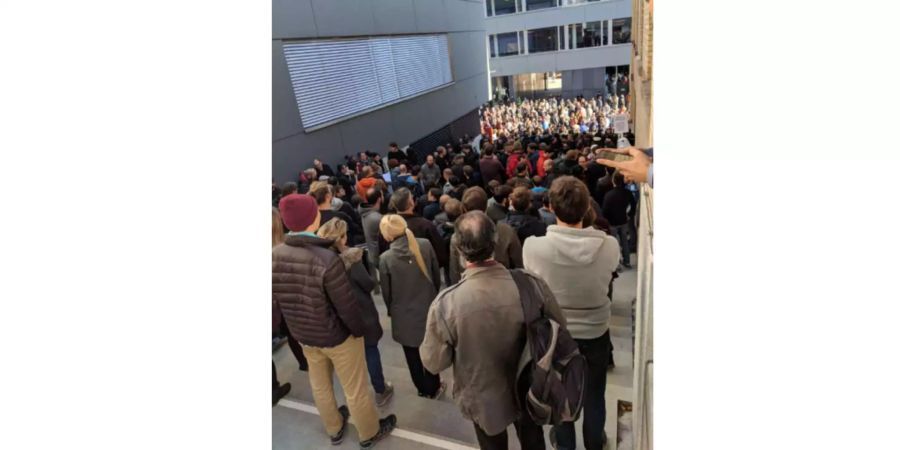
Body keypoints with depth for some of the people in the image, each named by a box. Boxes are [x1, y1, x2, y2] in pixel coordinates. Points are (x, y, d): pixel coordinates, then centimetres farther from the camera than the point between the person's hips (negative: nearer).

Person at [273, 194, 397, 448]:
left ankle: (334, 429, 52)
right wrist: (360, 330, -5)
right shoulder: (327, 260, -34)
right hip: (337, 335, -6)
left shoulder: (275, 256, -15)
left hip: (302, 335, 6)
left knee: (319, 385, 27)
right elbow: (347, 306, -25)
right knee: (355, 389, 18)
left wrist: (299, 324, 14)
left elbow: (278, 299, -1)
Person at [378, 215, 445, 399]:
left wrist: (391, 310, 13)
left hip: (404, 315, -2)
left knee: (412, 355, 19)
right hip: (428, 307, 2)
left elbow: (386, 291, -7)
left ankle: (424, 389, 36)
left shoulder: (386, 258, -19)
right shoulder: (425, 245, -14)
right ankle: (434, 387, 37)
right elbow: (437, 275, -1)